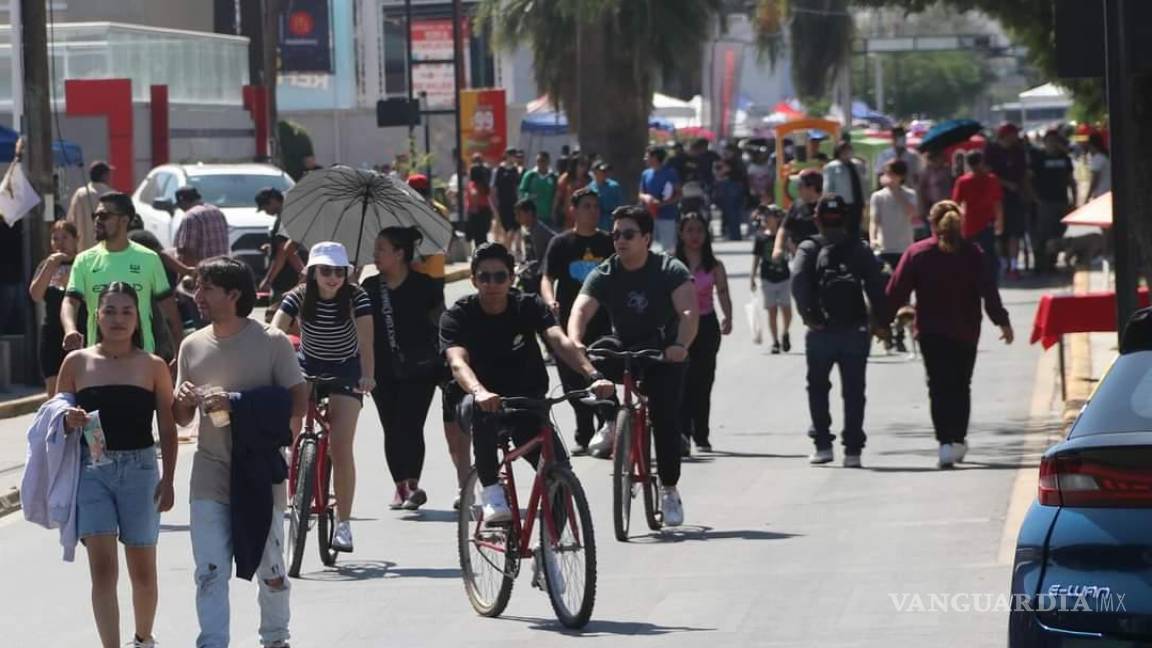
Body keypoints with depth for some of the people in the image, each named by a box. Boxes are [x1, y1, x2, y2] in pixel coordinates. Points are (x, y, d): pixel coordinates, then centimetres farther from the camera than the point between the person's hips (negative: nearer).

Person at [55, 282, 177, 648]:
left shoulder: (153, 367, 3)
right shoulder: (77, 363, 4)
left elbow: (167, 428, 4)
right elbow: (58, 420, 10)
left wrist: (168, 479, -3)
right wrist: (70, 421, -13)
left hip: (139, 470, 0)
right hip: (91, 470, 0)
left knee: (142, 569, 11)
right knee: (102, 567, -10)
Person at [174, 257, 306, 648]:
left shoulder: (271, 342, -6)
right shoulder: (193, 345, 7)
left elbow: (298, 403, -11)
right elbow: (181, 418, 15)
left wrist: (238, 405, -21)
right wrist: (184, 401, -10)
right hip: (211, 472, 3)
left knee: (269, 568, 9)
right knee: (209, 571, -6)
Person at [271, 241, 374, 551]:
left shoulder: (356, 298, -18)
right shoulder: (299, 297, -16)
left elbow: (366, 342, -28)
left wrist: (368, 376, -46)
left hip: (345, 372, -2)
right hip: (307, 368, 2)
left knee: (341, 447, -14)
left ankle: (343, 523, -9)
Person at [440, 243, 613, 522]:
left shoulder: (528, 306, -7)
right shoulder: (457, 316, -12)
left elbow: (560, 341, -25)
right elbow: (457, 362, -31)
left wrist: (593, 376, -44)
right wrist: (479, 392, -54)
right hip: (487, 401, -2)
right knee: (481, 408, -39)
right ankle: (491, 493, -33)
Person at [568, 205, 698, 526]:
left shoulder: (670, 270, -13)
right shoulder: (603, 275, -7)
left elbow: (689, 312, -26)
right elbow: (580, 311, -22)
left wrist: (681, 345, -46)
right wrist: (575, 344, -44)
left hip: (664, 354, -3)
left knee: (666, 418, -17)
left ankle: (669, 490, -3)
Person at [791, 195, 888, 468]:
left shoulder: (808, 249, 3)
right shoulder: (859, 249, 7)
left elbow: (798, 281, -14)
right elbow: (876, 286, -3)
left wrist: (808, 316, -14)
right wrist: (880, 322, 0)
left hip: (821, 332, -1)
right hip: (855, 331, 1)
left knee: (818, 388, 16)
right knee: (853, 392, 6)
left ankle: (823, 444, 10)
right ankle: (853, 450, 2)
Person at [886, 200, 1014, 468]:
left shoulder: (917, 253, -4)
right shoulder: (972, 254, -3)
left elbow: (897, 291, -4)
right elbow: (988, 291, -6)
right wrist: (1002, 322, -1)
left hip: (931, 332, -1)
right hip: (965, 332, 1)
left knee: (939, 387, -2)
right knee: (961, 386, 15)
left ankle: (946, 443, -16)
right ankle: (958, 441, 18)